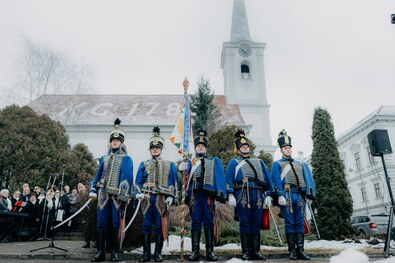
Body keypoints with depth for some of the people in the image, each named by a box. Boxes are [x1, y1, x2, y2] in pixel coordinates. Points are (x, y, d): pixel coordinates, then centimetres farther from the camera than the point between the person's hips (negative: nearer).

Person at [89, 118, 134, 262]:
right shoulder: (104, 158, 15)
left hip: (117, 195, -4)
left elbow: (128, 178, -5)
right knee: (101, 224, 5)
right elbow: (98, 175, 15)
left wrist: (124, 195, -13)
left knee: (116, 224, 3)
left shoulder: (127, 159, 2)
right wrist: (93, 190, 5)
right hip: (103, 194, 4)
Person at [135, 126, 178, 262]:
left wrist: (171, 197, -5)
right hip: (147, 199, 1)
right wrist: (138, 193, -8)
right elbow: (138, 180, 9)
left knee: (160, 227, 4)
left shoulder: (169, 164, 11)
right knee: (146, 226, 3)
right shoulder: (144, 164, 13)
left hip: (162, 200, 0)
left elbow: (174, 182, 7)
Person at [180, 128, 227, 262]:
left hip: (208, 194, 0)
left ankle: (210, 252, 8)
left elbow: (220, 177, 6)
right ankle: (195, 252, 6)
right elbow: (185, 179, 7)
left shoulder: (215, 161, 17)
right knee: (196, 222, 1)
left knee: (209, 222, 1)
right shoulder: (190, 162, 19)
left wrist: (221, 193, -7)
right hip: (194, 194, 0)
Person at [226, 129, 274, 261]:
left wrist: (268, 195, 8)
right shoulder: (234, 163, 14)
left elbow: (268, 179, 18)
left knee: (256, 224, 4)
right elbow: (229, 180, 2)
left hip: (258, 196, 3)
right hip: (243, 195, -3)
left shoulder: (259, 162, 24)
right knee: (245, 224, -3)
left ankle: (255, 252, 11)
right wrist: (230, 195, -10)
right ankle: (246, 252, 5)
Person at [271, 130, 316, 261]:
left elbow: (308, 179, 11)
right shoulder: (277, 164, 12)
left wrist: (310, 194, -4)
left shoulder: (301, 164, 22)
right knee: (290, 223, -2)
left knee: (300, 223, 2)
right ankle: (292, 251, 3)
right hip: (287, 195, -3)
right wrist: (280, 195, -15)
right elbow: (276, 180, -2)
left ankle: (300, 250, 5)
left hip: (300, 196, 3)